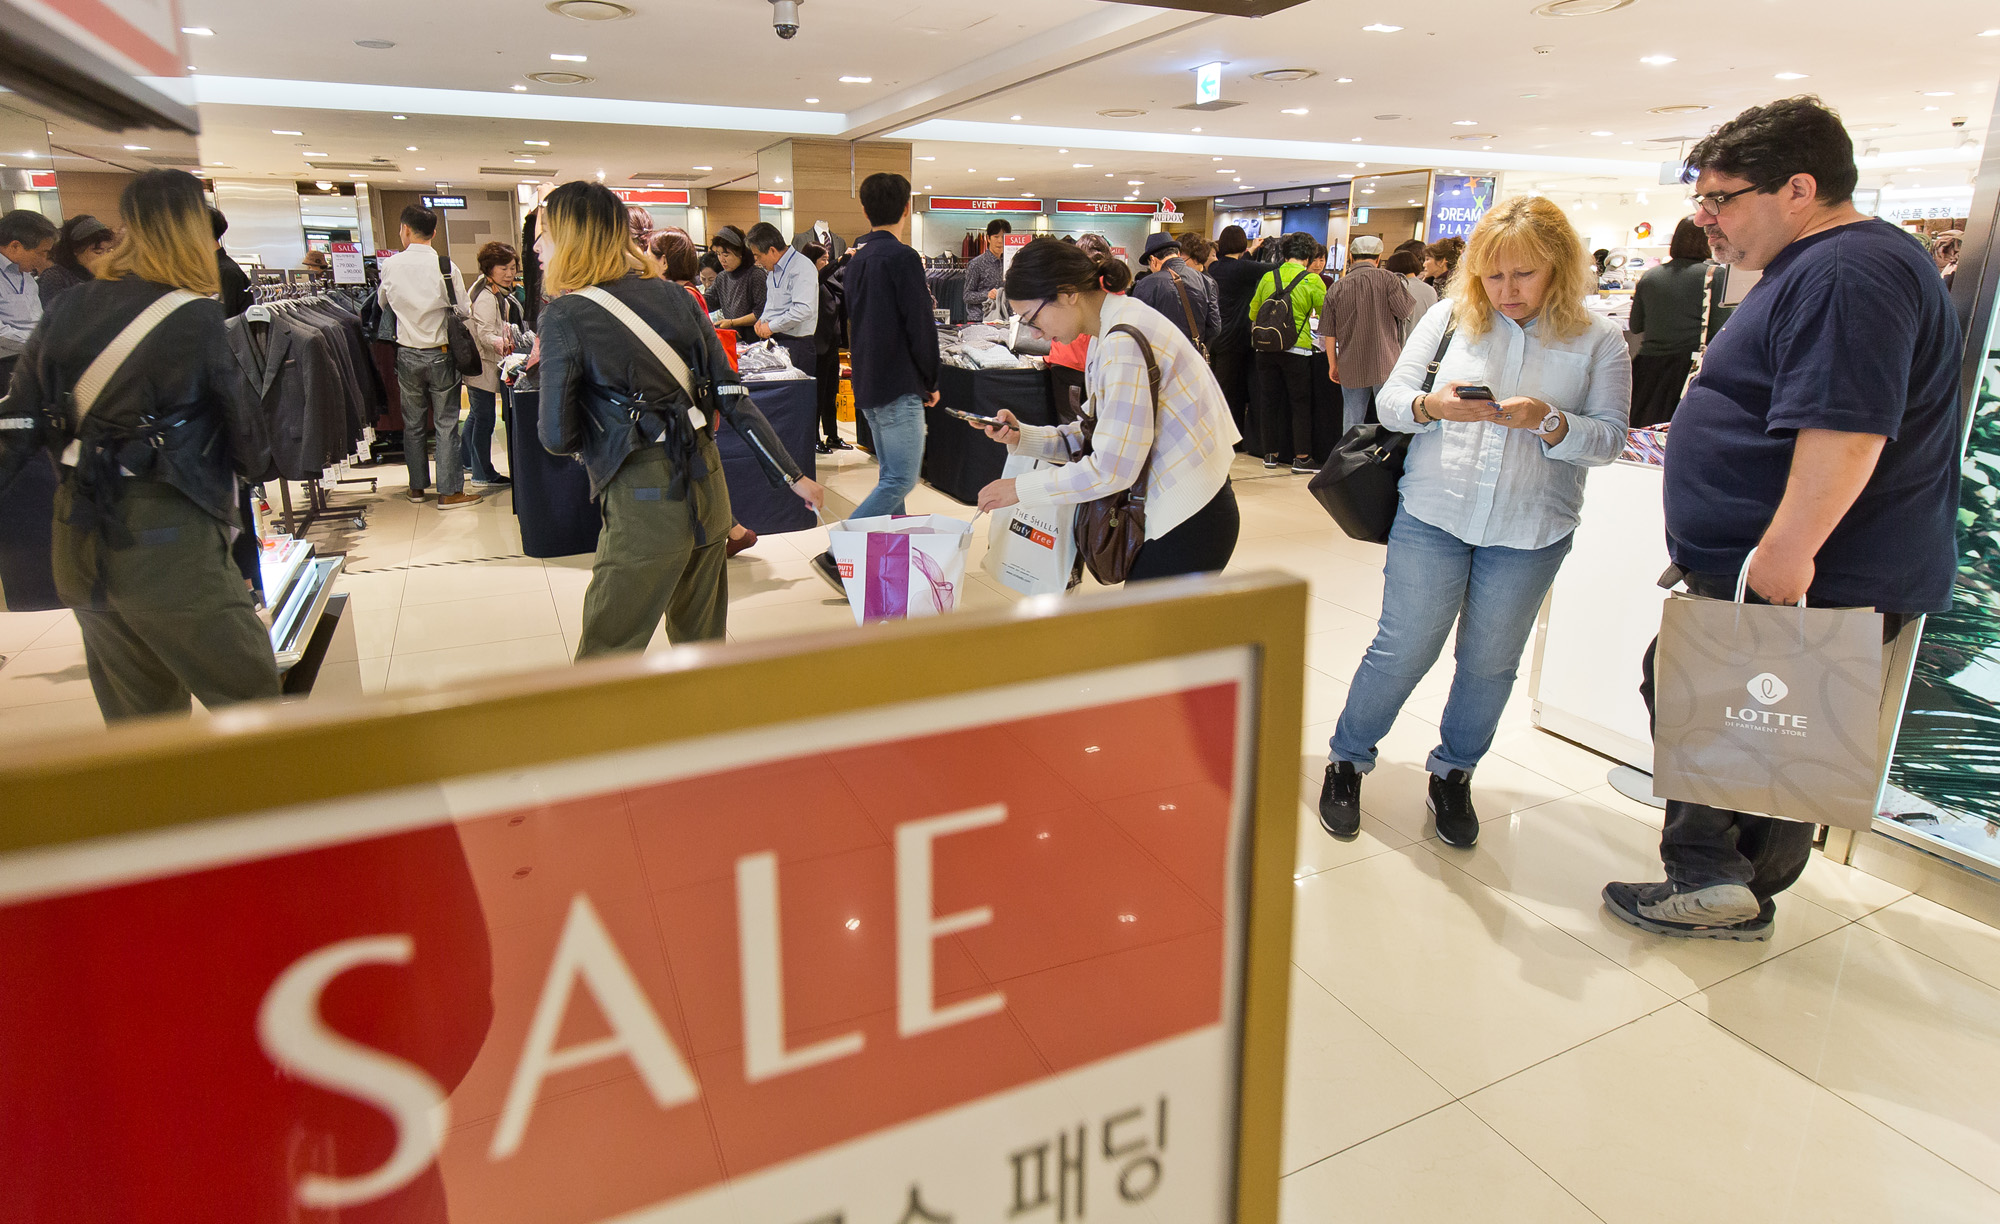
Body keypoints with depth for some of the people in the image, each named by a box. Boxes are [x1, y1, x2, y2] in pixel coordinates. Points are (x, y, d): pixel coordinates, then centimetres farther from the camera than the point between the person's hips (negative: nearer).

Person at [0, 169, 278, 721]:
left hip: (77, 542, 8)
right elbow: (244, 427, -3)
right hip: (164, 543, -7)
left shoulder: (67, 309, 6)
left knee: (137, 721, 18)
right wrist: (258, 461, 17)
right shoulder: (195, 319, -12)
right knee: (250, 700, 1)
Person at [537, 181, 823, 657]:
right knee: (702, 649, 20)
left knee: (604, 665, 7)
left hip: (644, 507, -6)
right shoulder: (674, 296, 7)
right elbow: (731, 395, 4)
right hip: (708, 491, 6)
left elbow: (558, 437, -8)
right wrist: (791, 475, 6)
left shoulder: (564, 318, -9)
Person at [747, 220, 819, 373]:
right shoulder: (773, 268, 17)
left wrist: (771, 326, -17)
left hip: (795, 343, -8)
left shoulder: (801, 268, -14)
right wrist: (762, 320, 10)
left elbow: (803, 310, -26)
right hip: (771, 339, 8)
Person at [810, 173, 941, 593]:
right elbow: (920, 326, -14)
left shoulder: (857, 259, 14)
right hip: (898, 385, -9)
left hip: (867, 384, 9)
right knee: (901, 479, -8)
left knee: (891, 475, 16)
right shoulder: (903, 258, -13)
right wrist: (931, 381, -2)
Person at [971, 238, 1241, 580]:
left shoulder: (1124, 342, -20)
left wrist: (1021, 489, -11)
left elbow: (1112, 469, -20)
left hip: (1188, 522, -10)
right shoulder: (1115, 327, 11)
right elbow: (1098, 434, 13)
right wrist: (1022, 436, 1)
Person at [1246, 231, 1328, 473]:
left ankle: (1270, 453, 19)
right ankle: (1301, 457, 6)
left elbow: (1253, 314, 14)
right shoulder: (1312, 280, -5)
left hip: (1267, 349, 3)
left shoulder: (1268, 277, 5)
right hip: (1297, 349, -3)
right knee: (1300, 404, 5)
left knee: (1270, 401, 12)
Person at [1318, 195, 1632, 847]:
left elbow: (1609, 437, -3)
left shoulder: (1599, 339, 1)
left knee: (1490, 661, 12)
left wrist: (1549, 422, -23)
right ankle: (1347, 760, 21)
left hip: (1529, 534, 1)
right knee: (1403, 649, 2)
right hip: (1433, 516, -1)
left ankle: (1452, 774, 32)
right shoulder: (1449, 316, 2)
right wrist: (1430, 406, -21)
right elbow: (1390, 399, 1)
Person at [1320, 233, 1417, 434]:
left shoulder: (1337, 288, 4)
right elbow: (1407, 312, -4)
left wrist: (1332, 364, 16)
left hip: (1350, 368, 3)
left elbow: (1329, 333, 5)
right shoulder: (1387, 278, -6)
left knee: (1351, 422, 10)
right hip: (1385, 364, -3)